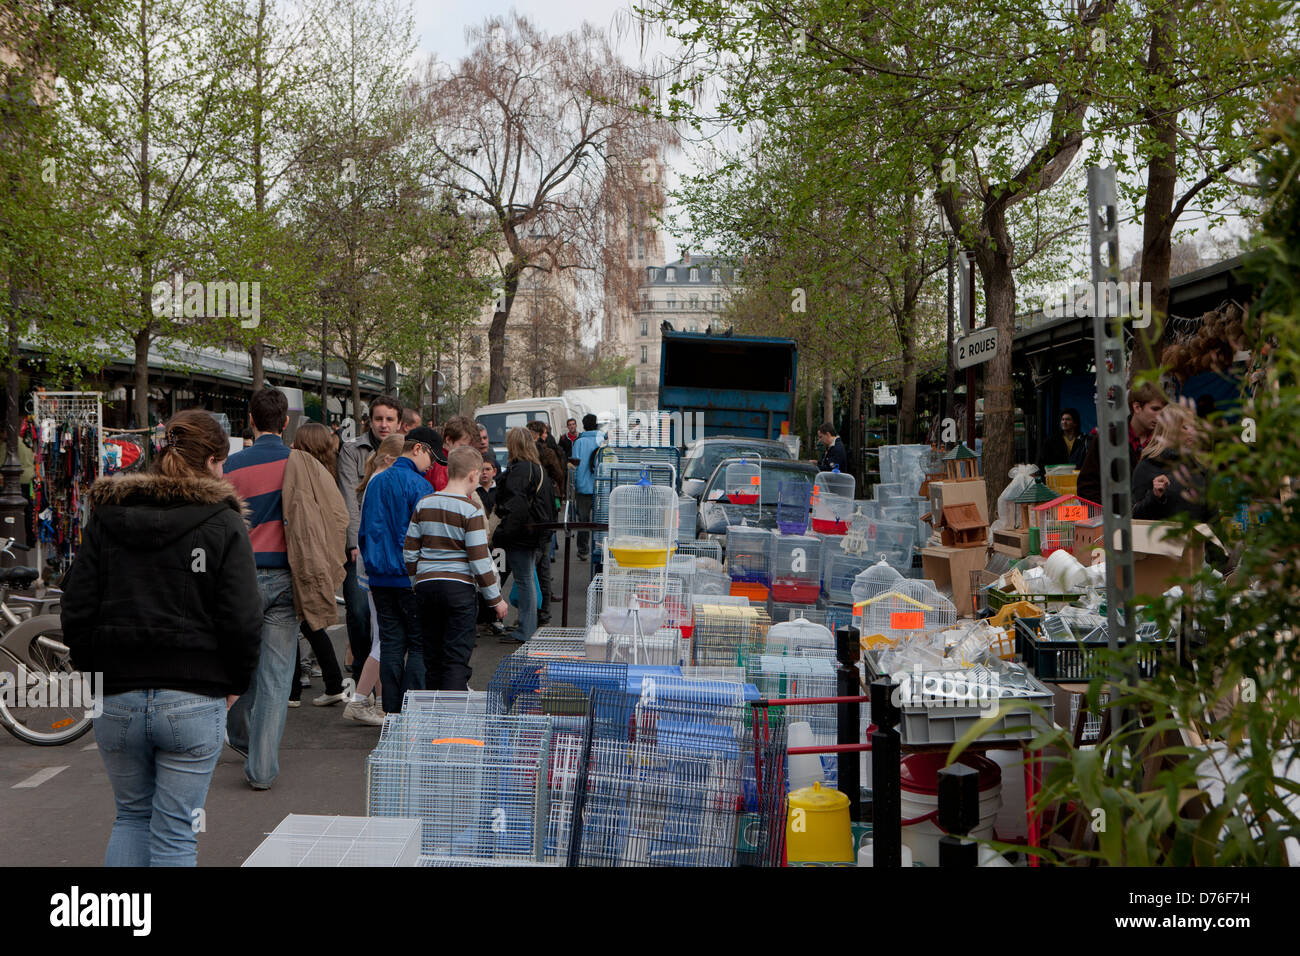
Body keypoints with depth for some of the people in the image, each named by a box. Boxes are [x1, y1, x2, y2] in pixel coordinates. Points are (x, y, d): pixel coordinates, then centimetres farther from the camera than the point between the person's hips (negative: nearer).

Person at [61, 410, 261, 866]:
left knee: (132, 816, 22)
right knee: (175, 830, 7)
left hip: (117, 701, 3)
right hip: (193, 703, -3)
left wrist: (94, 673, 15)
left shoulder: (106, 516, 4)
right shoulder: (224, 524, -6)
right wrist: (235, 683, 5)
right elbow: (242, 620, -11)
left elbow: (76, 611, 3)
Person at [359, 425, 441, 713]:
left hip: (379, 578, 6)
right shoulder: (418, 485, -11)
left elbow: (364, 532, 17)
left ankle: (392, 712, 11)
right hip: (411, 578, -6)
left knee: (391, 643, 10)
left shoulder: (375, 482, 12)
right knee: (420, 645, 1)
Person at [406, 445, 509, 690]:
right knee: (457, 659, -2)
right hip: (459, 587, -5)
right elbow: (479, 559, -11)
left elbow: (410, 552, 9)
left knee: (432, 657, 13)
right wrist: (496, 599, -3)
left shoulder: (424, 504, 6)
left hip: (426, 585, 5)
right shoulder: (471, 510, -9)